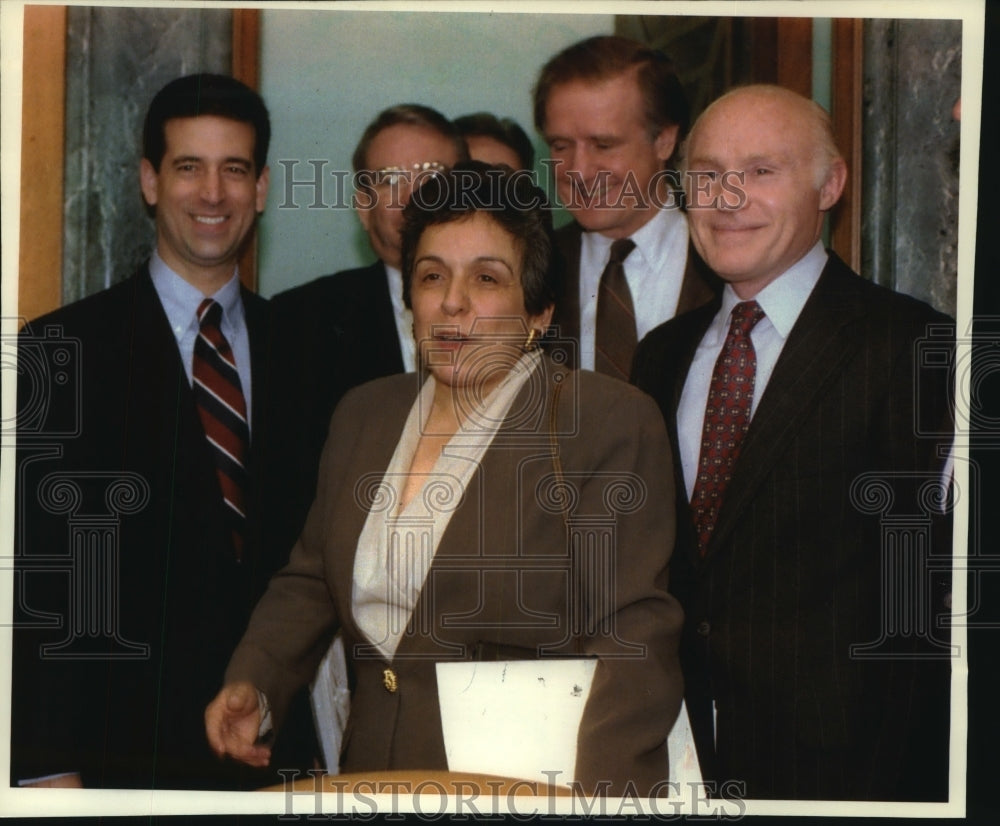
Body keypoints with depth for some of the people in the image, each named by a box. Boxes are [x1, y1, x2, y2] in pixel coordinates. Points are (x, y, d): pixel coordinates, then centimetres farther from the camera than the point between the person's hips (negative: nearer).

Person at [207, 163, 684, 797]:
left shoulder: (610, 421, -3)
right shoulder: (366, 414, 17)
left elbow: (635, 633, -10)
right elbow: (312, 582, 26)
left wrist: (591, 793, -22)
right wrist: (253, 684, 8)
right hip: (375, 781, 6)